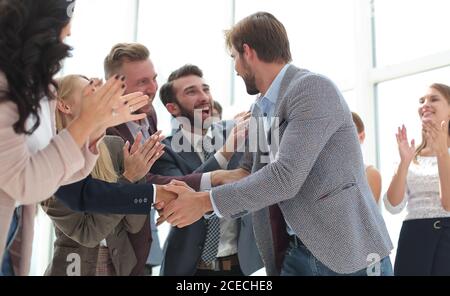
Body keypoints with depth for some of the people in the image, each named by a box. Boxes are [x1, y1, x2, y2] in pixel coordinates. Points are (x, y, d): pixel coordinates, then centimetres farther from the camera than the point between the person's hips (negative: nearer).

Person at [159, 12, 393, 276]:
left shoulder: (313, 88, -15)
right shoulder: (259, 109, 12)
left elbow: (286, 176, -23)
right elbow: (250, 173, 13)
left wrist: (205, 202, -16)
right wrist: (195, 196, -1)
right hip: (293, 253, 7)